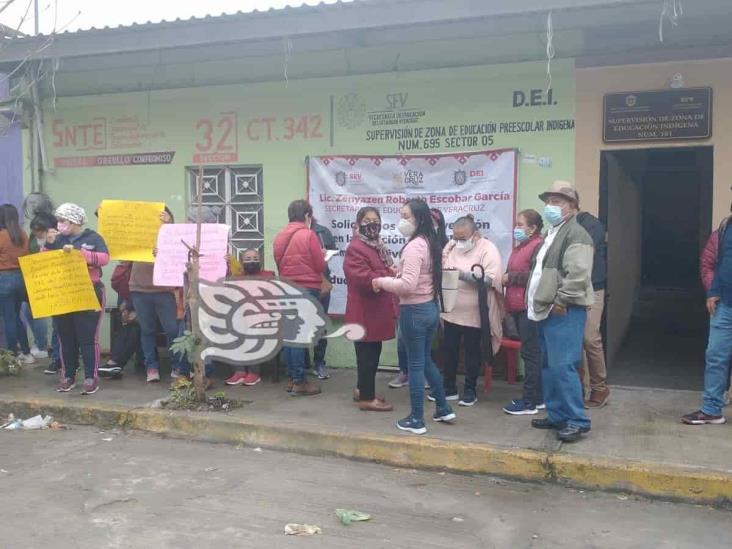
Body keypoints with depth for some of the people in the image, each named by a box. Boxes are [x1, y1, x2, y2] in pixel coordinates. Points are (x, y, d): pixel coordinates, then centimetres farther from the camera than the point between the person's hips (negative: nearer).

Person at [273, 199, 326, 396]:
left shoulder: (280, 236, 8)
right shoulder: (308, 235, -11)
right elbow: (320, 266, -8)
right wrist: (320, 255, 12)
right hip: (307, 289, -6)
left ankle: (291, 378, 16)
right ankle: (299, 382, -3)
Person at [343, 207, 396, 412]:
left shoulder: (378, 246, 16)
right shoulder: (355, 248, -16)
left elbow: (385, 272, 26)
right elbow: (364, 279, -24)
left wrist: (393, 274, 3)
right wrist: (390, 275, -17)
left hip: (376, 309, 10)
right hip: (364, 310, -10)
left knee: (372, 352, 16)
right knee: (367, 353, -3)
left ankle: (363, 389, 28)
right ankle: (367, 398, 5)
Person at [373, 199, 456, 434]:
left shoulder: (414, 247, -20)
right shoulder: (430, 243, 10)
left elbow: (408, 285, -27)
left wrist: (382, 281, -14)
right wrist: (397, 272, 10)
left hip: (414, 311, -9)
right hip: (430, 307, 9)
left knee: (415, 364, 1)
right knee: (426, 360, 21)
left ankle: (416, 420, 12)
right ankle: (444, 409, 31)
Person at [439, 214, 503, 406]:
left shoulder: (488, 249, -10)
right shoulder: (451, 247, 7)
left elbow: (491, 279, -21)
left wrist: (463, 274, -29)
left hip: (474, 312, -5)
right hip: (452, 310, 5)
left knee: (472, 351, 7)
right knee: (449, 349, 11)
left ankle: (470, 390, 19)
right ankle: (449, 388, 24)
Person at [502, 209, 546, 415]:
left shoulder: (539, 246, -13)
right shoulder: (520, 247, 19)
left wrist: (510, 277, -14)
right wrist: (505, 277, 5)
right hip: (518, 306, 10)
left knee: (531, 353, -4)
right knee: (531, 353, 14)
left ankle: (530, 401, 2)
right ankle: (538, 397, 23)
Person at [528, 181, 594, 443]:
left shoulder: (576, 234, -11)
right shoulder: (552, 233, 21)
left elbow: (578, 275, -22)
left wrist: (560, 302, -19)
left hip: (564, 312, -10)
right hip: (548, 311, 10)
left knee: (562, 367, -11)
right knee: (549, 367, 14)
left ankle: (577, 421, -1)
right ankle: (557, 415, 24)